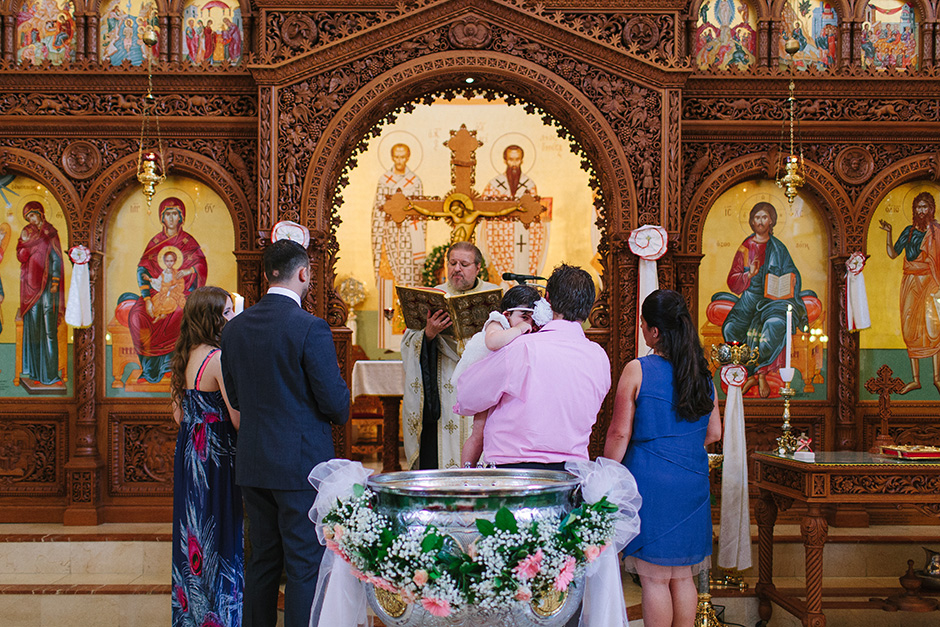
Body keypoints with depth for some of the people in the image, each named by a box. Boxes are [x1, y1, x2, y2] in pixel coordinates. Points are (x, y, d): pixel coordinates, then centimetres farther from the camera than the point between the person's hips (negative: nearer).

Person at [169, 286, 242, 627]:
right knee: (220, 535, 0)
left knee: (193, 533, 15)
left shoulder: (186, 358, 8)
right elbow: (239, 419, -20)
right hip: (217, 457, -9)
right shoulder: (219, 359, -17)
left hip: (188, 455, 9)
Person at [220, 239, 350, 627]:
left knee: (262, 560, 16)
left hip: (252, 463, 6)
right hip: (301, 461, -6)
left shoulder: (235, 328, 4)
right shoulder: (310, 328, -16)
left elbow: (234, 396, 12)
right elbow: (335, 400, -13)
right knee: (305, 566, 1)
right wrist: (339, 416, 8)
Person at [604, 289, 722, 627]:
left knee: (654, 578, 1)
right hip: (692, 483, 6)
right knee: (682, 577, 14)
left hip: (650, 482, -5)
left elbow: (619, 434, -9)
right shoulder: (702, 373, 7)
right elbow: (714, 432, 13)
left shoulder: (637, 370, -9)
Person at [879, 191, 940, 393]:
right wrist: (889, 233, 2)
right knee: (911, 330, 2)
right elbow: (893, 254, 11)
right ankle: (915, 379, 8)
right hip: (910, 283, 4)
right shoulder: (909, 231, 12)